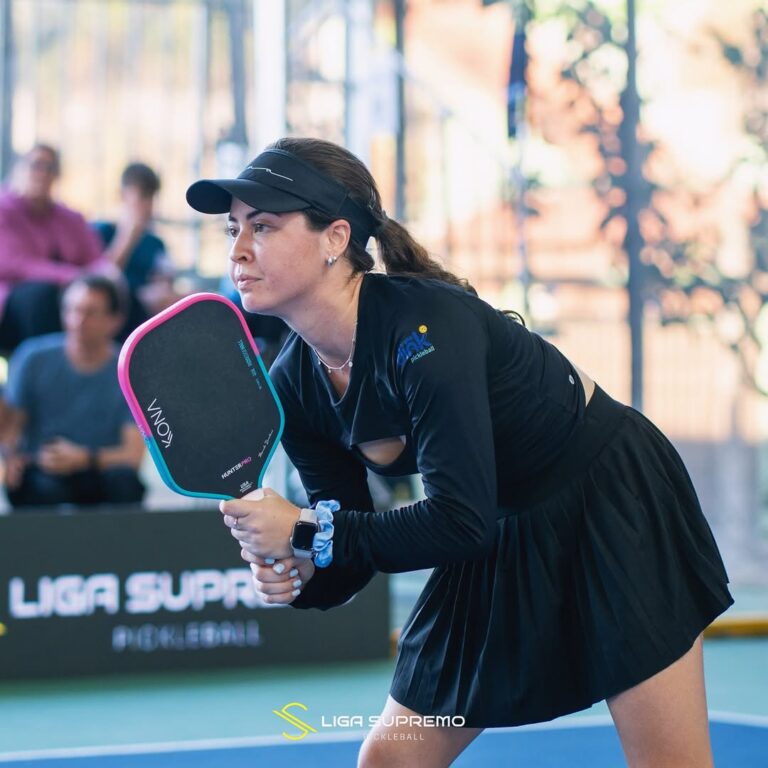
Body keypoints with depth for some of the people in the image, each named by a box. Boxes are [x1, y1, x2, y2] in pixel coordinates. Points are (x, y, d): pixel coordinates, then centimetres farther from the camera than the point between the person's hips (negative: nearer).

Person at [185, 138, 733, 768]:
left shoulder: (425, 326, -31)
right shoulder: (293, 385, -9)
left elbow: (459, 521, -34)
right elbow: (352, 553, -1)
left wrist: (307, 533, -30)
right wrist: (300, 575, -23)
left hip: (610, 497, -7)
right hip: (500, 544, 7)